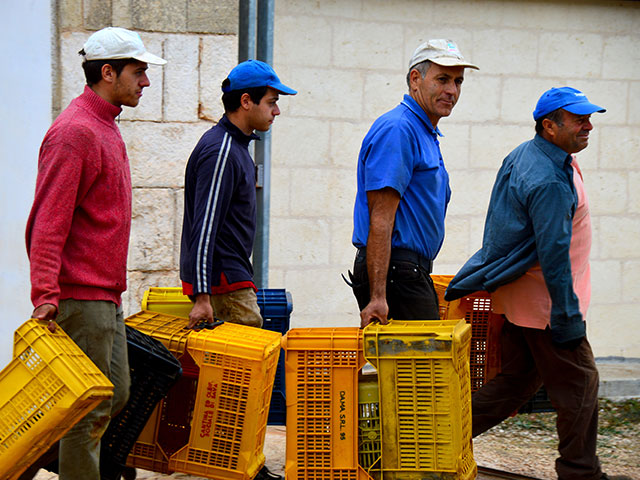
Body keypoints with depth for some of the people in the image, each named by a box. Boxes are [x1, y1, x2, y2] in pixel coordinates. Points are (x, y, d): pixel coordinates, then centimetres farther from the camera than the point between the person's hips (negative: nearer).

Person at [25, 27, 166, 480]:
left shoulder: (106, 127, 17)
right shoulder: (75, 132, -15)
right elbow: (48, 222, -20)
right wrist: (46, 294, -26)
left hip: (107, 297, 10)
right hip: (82, 298, -10)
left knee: (115, 396, 15)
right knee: (91, 408, -4)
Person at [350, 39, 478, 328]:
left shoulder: (426, 133, 20)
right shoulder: (397, 130, -13)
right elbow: (380, 219, -21)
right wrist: (377, 297, -27)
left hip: (414, 271, 10)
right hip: (395, 272, -10)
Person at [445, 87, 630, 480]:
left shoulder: (525, 155, 9)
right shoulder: (550, 182, -24)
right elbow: (554, 255, -26)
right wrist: (568, 320, -22)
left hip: (521, 297, 10)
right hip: (544, 302, -10)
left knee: (518, 381, 15)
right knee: (580, 382, 2)